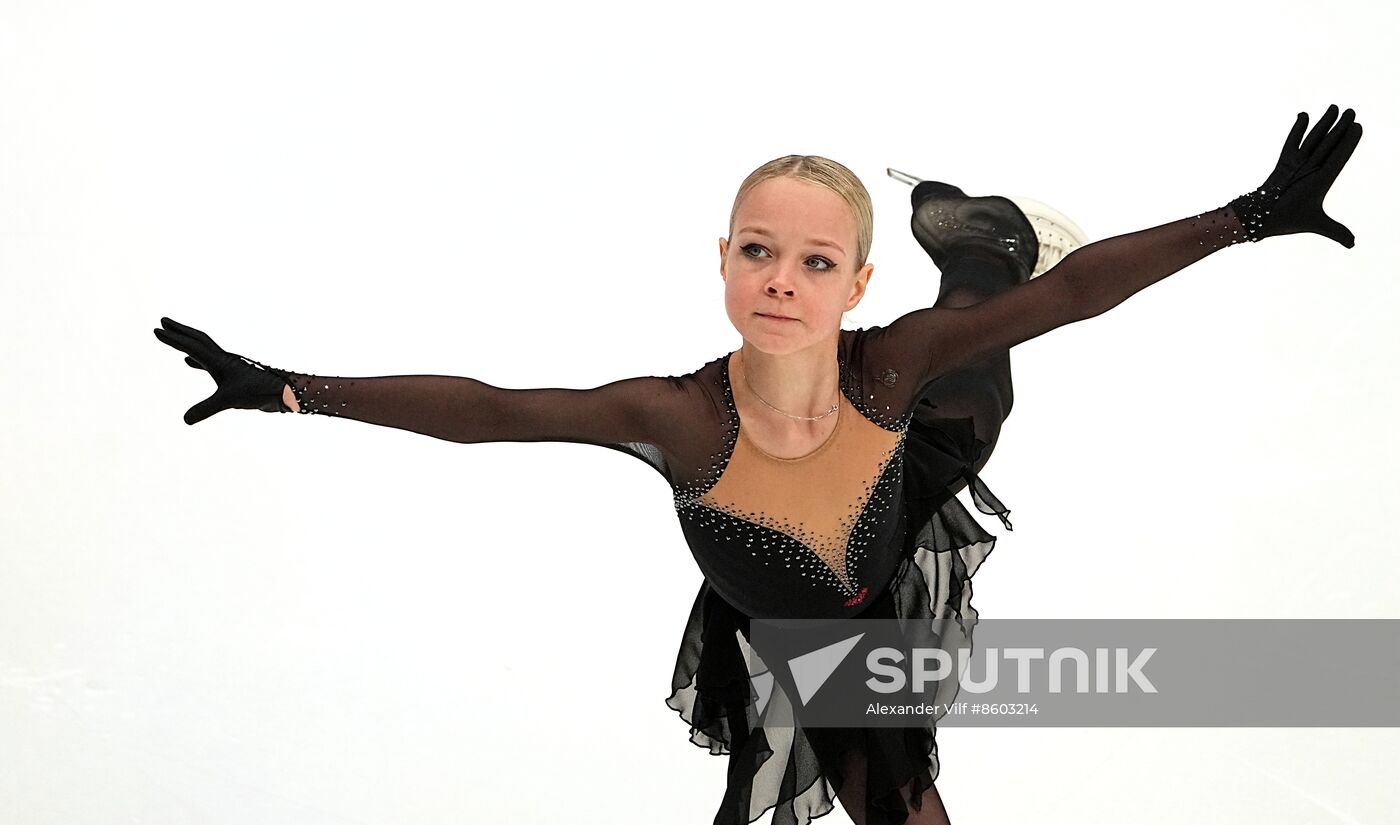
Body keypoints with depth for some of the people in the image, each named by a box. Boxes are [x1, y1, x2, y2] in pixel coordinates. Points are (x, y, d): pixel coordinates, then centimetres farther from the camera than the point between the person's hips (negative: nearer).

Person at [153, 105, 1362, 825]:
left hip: (892, 606, 0)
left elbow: (1067, 290, -32)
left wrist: (1251, 216, -33)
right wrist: (284, 389, -37)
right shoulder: (680, 420, -38)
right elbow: (479, 408, -36)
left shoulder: (888, 365, -33)